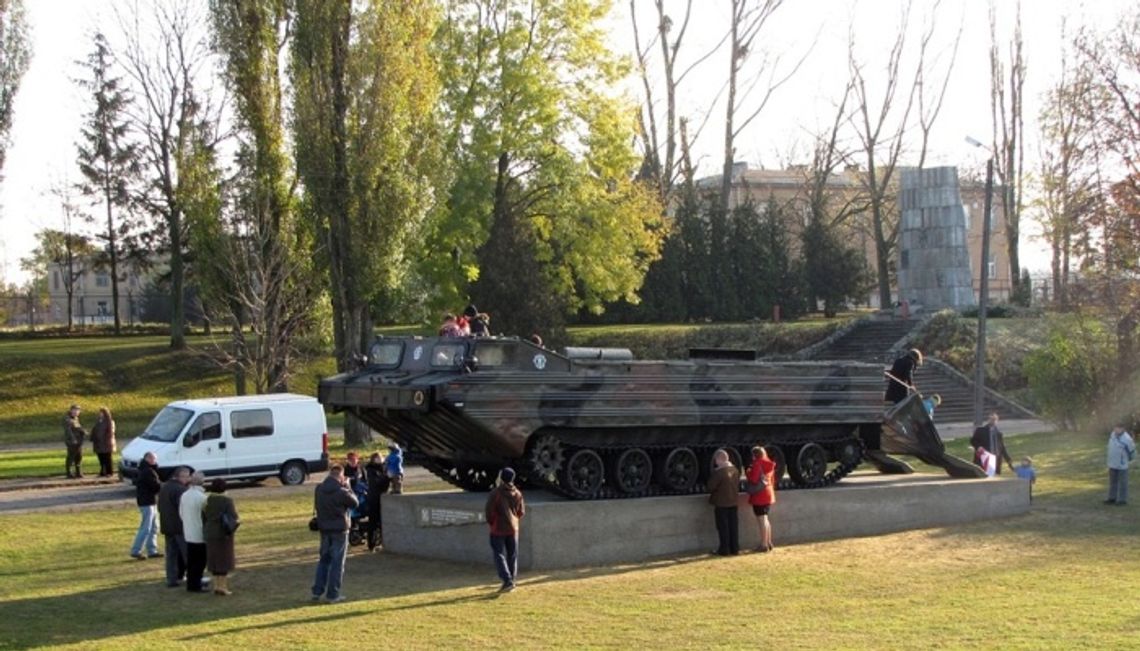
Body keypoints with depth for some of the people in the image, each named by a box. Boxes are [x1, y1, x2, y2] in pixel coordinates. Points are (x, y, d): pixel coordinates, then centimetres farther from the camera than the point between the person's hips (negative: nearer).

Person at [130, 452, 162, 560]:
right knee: (145, 528, -7)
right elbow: (156, 486, -20)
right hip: (147, 502, -11)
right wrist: (163, 485, -3)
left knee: (154, 528, 15)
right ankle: (135, 551, -4)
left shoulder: (144, 470, 14)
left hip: (150, 502, 11)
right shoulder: (148, 471, -19)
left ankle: (152, 551, 19)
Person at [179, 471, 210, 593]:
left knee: (191, 560, 14)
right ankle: (195, 584, 3)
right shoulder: (201, 497, -19)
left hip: (188, 533, 7)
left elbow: (181, 513, 10)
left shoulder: (184, 495, 2)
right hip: (199, 534, -7)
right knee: (200, 561, 2)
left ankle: (190, 583, 19)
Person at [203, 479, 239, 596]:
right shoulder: (227, 501, -14)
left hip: (210, 533, 5)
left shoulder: (207, 500, 1)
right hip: (224, 534, -5)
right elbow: (233, 518, -17)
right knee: (224, 559, 2)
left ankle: (216, 586, 18)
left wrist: (205, 532, 15)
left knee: (214, 559, 13)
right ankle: (223, 588, 3)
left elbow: (203, 518, 5)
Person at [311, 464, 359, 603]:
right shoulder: (341, 491, -20)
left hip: (324, 529, 5)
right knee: (337, 563, 4)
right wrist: (346, 486, -1)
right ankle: (333, 595, 6)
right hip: (339, 529, -5)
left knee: (323, 560, 18)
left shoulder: (319, 489, -3)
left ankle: (317, 591, 16)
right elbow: (354, 503, -6)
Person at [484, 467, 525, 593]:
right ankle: (512, 580, 19)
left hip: (498, 529, -5)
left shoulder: (495, 493, -15)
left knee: (499, 555, -1)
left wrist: (491, 523, 4)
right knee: (512, 556, 13)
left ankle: (507, 581, -13)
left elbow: (488, 511, -14)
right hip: (513, 529, 5)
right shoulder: (517, 493, 1)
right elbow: (522, 512, 6)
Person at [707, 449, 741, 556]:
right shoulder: (735, 470, 3)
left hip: (721, 503, -7)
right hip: (733, 501, 7)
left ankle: (724, 549, 3)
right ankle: (734, 548, 16)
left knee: (723, 527, 0)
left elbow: (711, 486, -16)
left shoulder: (718, 472, -20)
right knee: (733, 526, 12)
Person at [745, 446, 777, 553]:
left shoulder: (757, 464, -15)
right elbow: (773, 480, 16)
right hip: (769, 495, 9)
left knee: (762, 520, -6)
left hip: (759, 496, -9)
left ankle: (764, 545, -5)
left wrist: (749, 471, -2)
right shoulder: (769, 464, 11)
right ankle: (769, 543, 22)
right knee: (765, 519, 18)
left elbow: (753, 480, -19)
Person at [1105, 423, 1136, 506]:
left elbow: (1132, 450, -7)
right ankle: (1112, 498, 22)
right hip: (1112, 463, 7)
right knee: (1112, 482, 13)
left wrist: (1130, 460, 10)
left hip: (1122, 464, -7)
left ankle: (1122, 500, 12)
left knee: (1122, 483, 3)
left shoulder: (1126, 439, -22)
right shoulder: (1113, 434, -1)